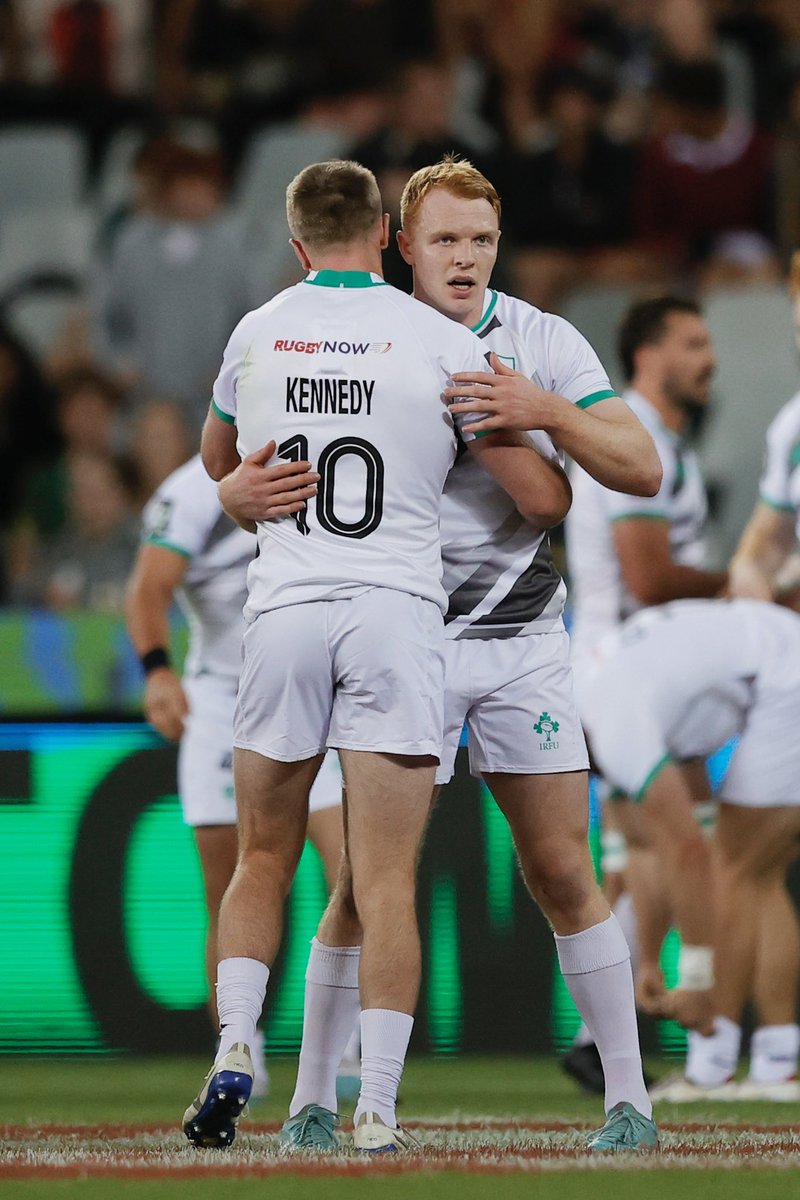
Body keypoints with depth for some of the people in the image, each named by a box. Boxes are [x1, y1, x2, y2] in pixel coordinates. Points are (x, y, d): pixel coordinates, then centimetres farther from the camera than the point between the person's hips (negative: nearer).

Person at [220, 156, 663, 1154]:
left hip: (523, 641, 1)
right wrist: (243, 491, -24)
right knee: (367, 877, -4)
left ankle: (628, 1097, 6)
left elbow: (641, 470, -9)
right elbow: (247, 484, 1)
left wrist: (546, 411, -25)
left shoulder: (546, 343, -1)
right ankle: (312, 1099, 6)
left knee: (562, 875, -1)